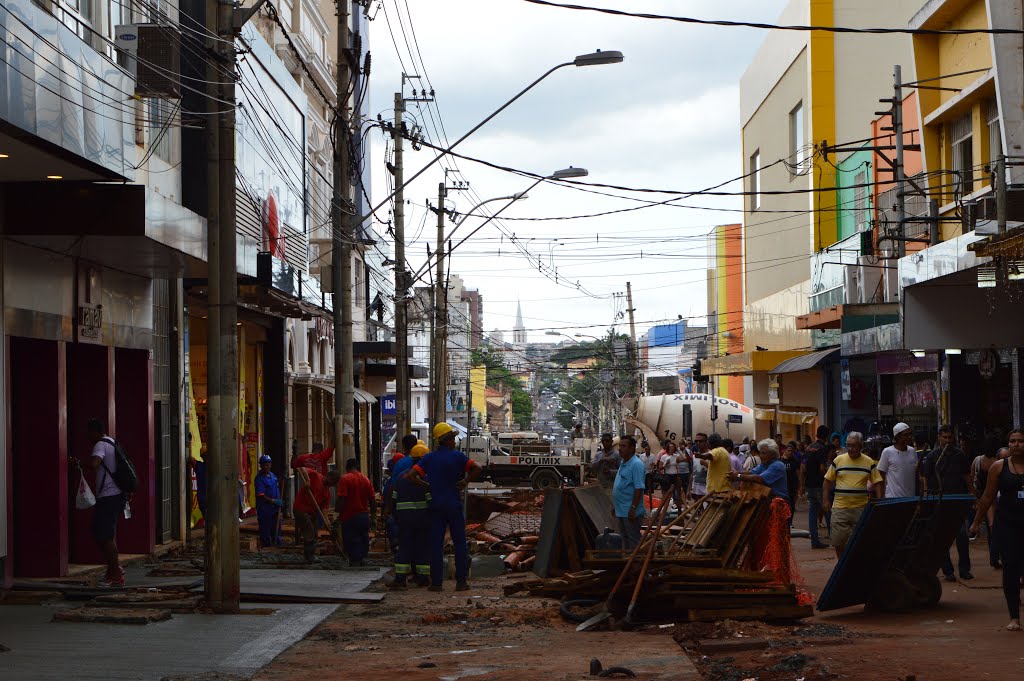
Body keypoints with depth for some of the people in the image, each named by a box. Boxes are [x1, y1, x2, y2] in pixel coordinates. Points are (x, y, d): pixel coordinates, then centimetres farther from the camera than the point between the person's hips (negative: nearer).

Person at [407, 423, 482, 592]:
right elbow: (477, 468, -19)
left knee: (436, 544, 4)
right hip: (454, 504, -3)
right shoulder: (456, 456, -7)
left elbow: (411, 475, -6)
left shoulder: (429, 458, 3)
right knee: (460, 543, 5)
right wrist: (465, 482, -7)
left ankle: (436, 582, 2)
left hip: (436, 505, 3)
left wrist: (426, 486, 5)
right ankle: (461, 581, 2)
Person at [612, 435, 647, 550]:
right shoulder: (623, 463, 14)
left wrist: (633, 508, -25)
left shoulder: (636, 464, -16)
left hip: (630, 511, -9)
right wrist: (615, 506, 21)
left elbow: (639, 489, -21)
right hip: (621, 510, 9)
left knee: (633, 540, -3)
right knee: (624, 539, 16)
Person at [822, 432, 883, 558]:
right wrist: (825, 500, 2)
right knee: (838, 543, 0)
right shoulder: (838, 460, 3)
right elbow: (828, 481, 8)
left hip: (861, 508, 0)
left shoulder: (869, 462, 3)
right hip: (840, 508, 0)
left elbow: (877, 483, 5)